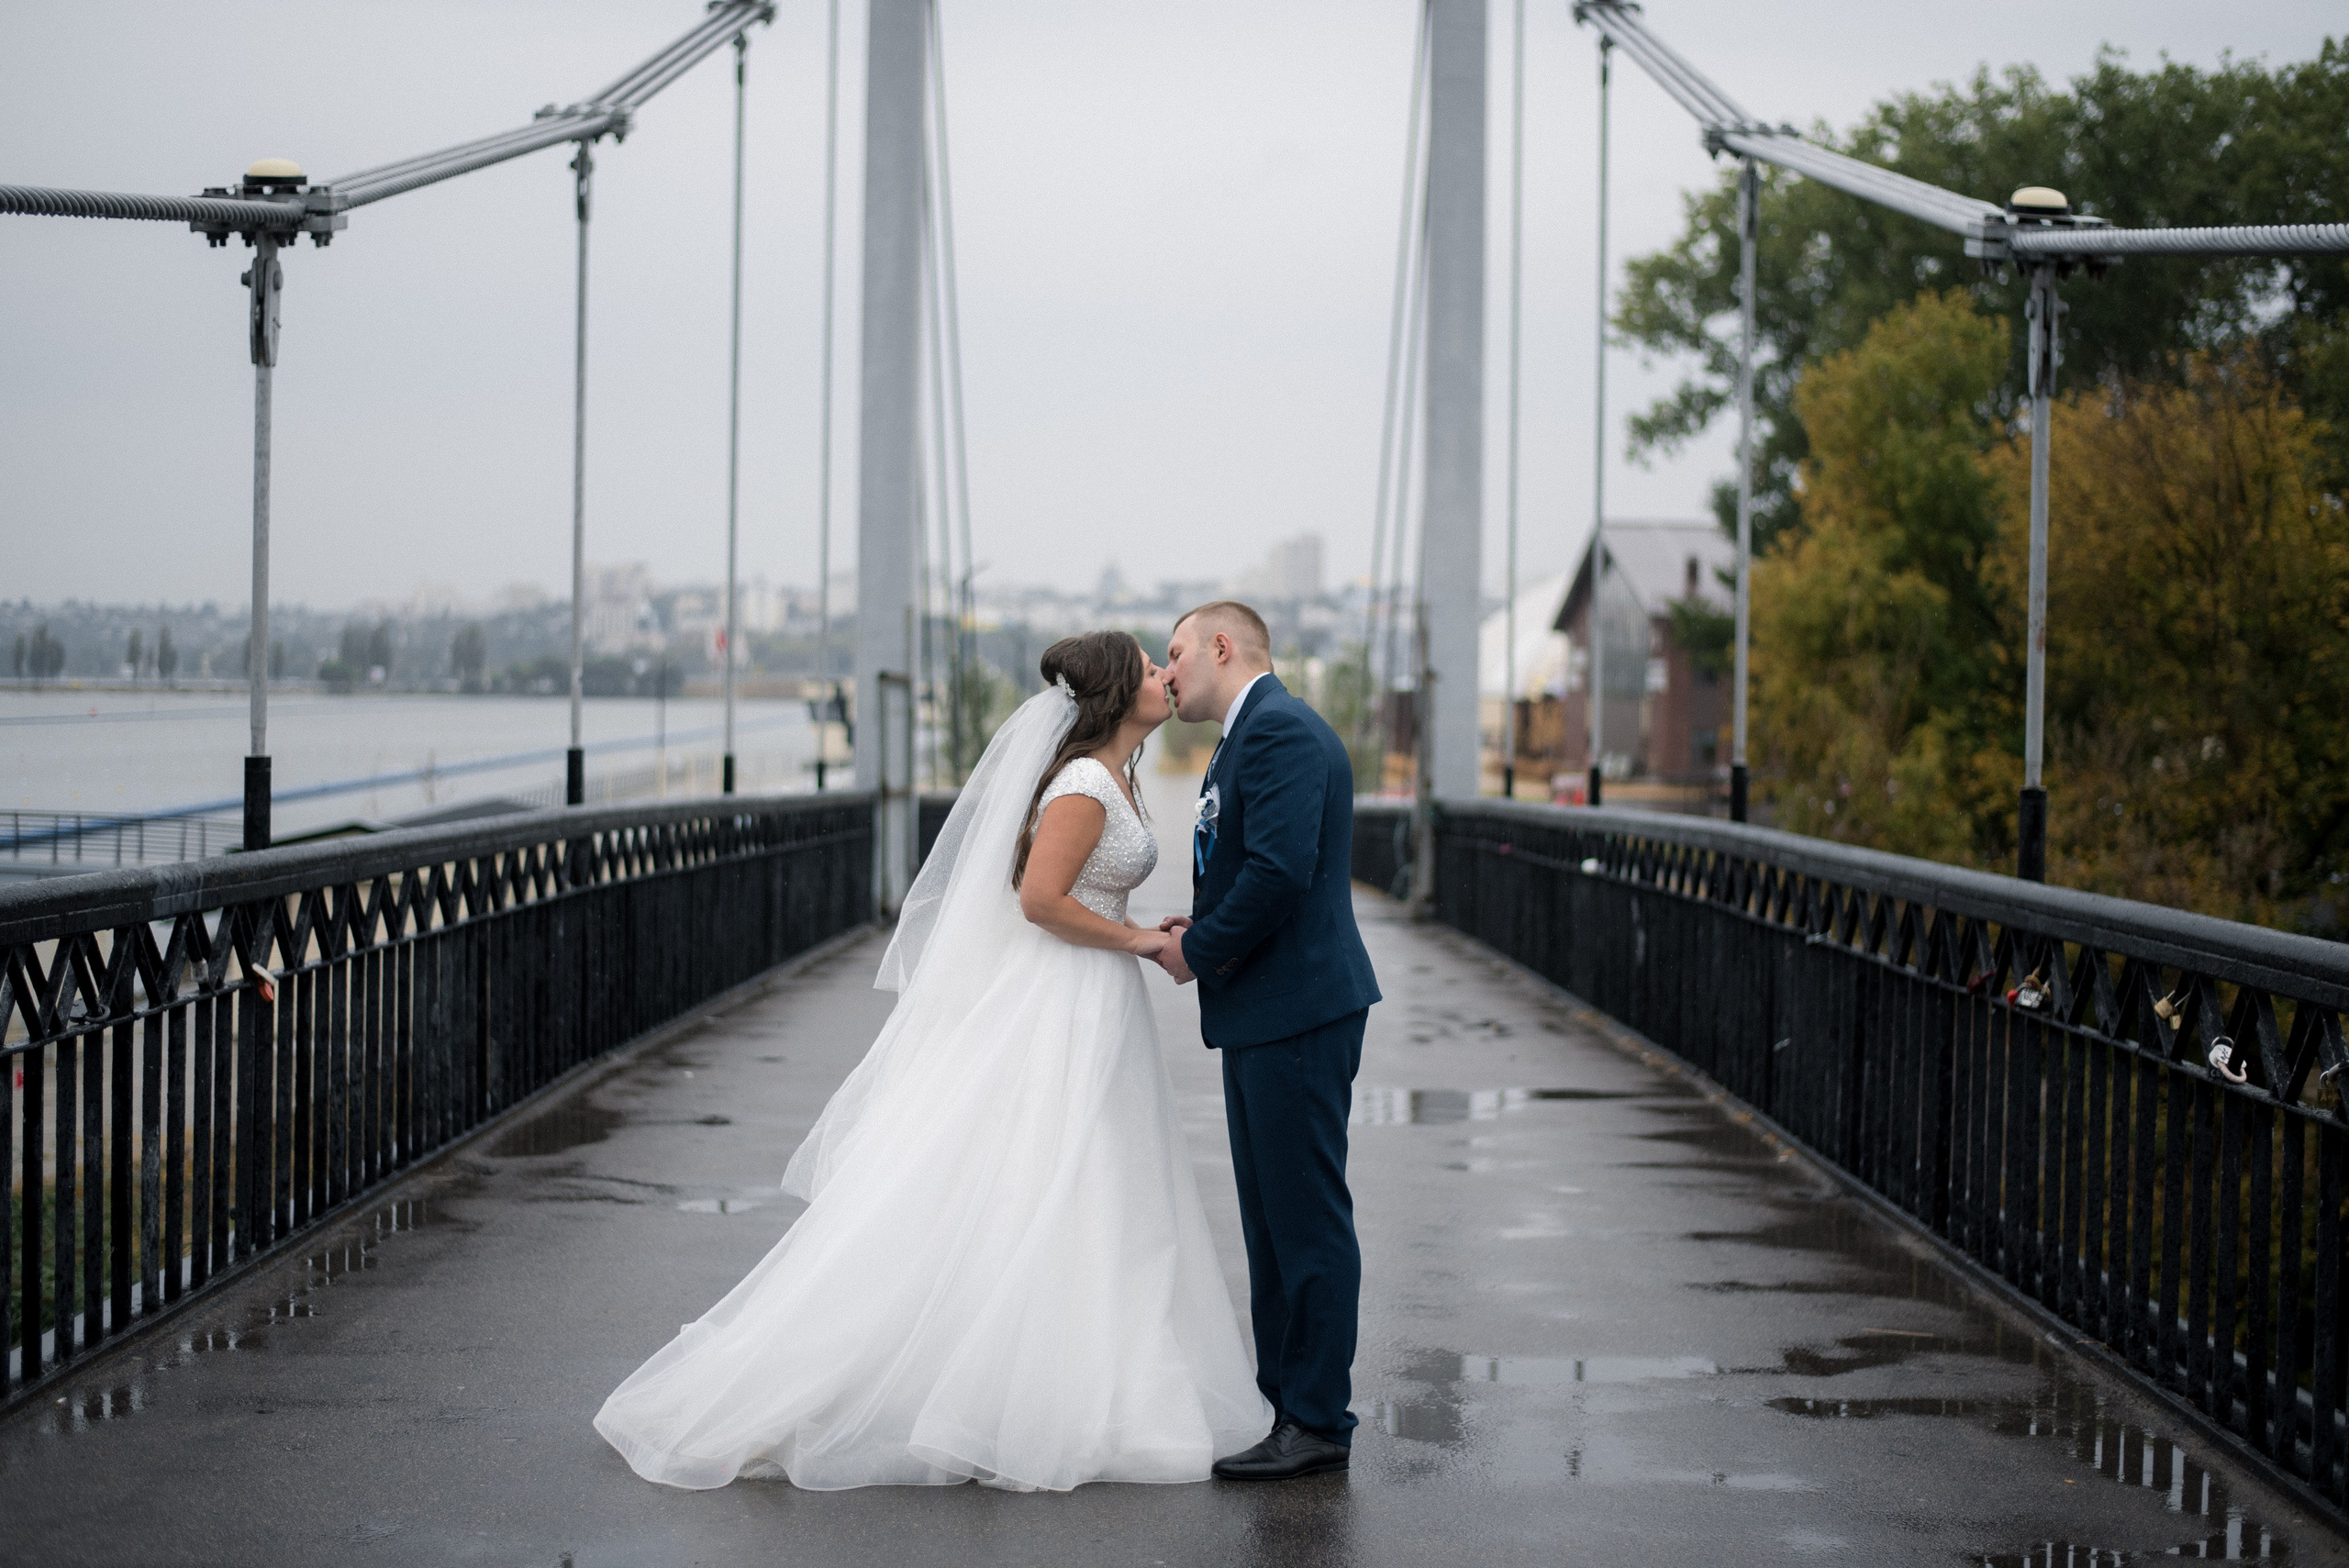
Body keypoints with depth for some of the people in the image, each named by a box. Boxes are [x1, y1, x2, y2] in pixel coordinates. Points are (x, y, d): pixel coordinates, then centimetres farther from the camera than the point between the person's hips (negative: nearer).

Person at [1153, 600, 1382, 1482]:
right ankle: (1292, 1406, 18)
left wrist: (1199, 952, -12)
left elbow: (1281, 871, -24)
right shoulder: (1248, 736, 21)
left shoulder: (1279, 731, -14)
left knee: (1307, 1218, -7)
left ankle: (1319, 1422, -3)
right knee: (1274, 1221, 13)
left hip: (1296, 1012, -11)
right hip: (1262, 1014, 11)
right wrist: (1196, 929, 5)